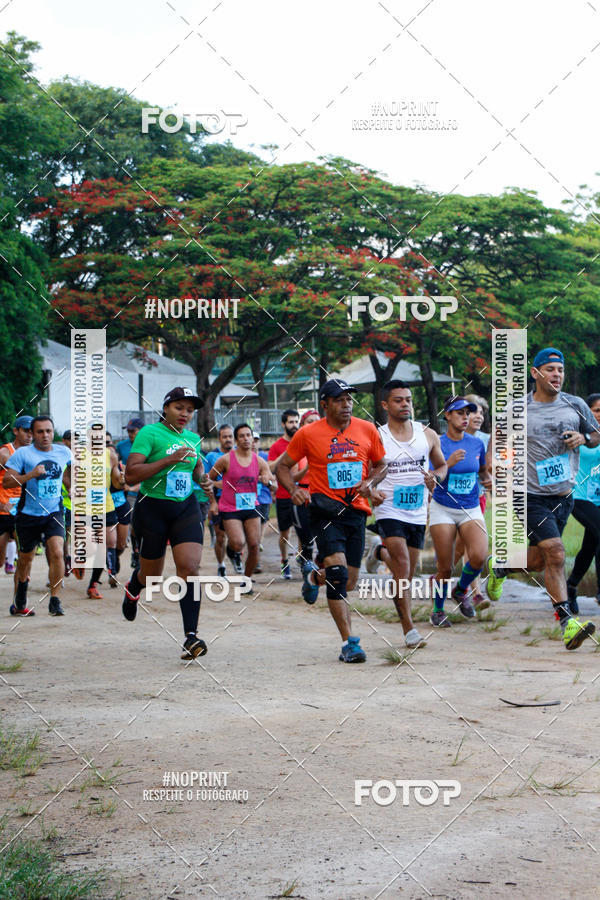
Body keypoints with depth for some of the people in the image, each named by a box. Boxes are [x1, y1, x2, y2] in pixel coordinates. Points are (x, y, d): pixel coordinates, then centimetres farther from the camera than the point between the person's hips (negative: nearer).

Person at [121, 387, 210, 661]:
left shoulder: (192, 438, 10)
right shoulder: (149, 433, -9)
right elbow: (131, 475, -18)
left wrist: (201, 477, 6)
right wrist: (168, 460, -24)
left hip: (186, 508, 4)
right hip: (152, 507, -4)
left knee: (189, 567, -15)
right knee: (152, 576, 10)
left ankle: (191, 636, -16)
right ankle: (133, 587, 48)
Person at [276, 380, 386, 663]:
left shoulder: (367, 430, 6)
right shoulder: (308, 434, -2)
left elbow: (381, 464, 18)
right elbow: (283, 466, 8)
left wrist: (369, 483, -2)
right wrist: (294, 490, -11)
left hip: (356, 509, 4)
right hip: (325, 509, -4)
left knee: (349, 581, 7)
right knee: (338, 571, -21)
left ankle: (315, 575, 41)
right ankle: (349, 642, -14)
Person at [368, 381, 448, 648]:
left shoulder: (428, 435, 5)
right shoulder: (377, 438, -4)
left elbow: (442, 465, 19)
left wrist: (435, 476, -4)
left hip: (418, 513, 4)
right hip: (389, 510, -4)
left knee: (408, 573, 10)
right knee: (403, 567, -17)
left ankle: (381, 553, 42)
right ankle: (409, 629, -13)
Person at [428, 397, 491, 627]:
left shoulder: (477, 443, 3)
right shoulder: (437, 444, -6)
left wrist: (488, 478, -1)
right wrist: (449, 464, -26)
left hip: (471, 510, 2)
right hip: (443, 510, -2)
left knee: (478, 557, -20)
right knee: (445, 568, -2)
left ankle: (461, 591, 10)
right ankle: (438, 610, 23)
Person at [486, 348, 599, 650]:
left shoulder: (576, 405, 4)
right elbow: (496, 444, 8)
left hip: (563, 495, 4)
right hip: (530, 496, -4)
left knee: (538, 560, 11)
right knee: (555, 552, -18)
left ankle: (500, 568, 43)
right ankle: (567, 622, -16)